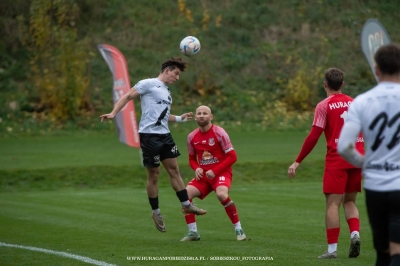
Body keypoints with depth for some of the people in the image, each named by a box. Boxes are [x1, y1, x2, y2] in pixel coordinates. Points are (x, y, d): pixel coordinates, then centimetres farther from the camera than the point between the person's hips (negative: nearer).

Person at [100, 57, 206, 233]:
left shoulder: (167, 92, 21)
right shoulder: (148, 84, -4)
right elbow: (128, 96, -6)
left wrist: (180, 118, 21)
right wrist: (113, 113, -17)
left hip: (164, 135, 8)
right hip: (149, 135, -8)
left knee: (174, 170, 8)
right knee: (153, 175, 1)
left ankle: (186, 205, 14)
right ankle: (156, 213, 12)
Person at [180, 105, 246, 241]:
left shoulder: (219, 133, -10)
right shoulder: (192, 137, 4)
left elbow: (232, 157, -10)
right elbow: (192, 159, 17)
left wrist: (215, 171, -17)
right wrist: (197, 169, -7)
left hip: (221, 173, -5)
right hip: (203, 175, 5)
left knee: (221, 194, -34)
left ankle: (238, 229, -17)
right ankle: (193, 232, -7)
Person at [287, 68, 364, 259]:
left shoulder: (324, 106, -3)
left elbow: (313, 137, -9)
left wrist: (297, 162, -5)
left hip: (336, 159, -5)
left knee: (332, 203, -2)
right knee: (349, 201, 17)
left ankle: (332, 249, -5)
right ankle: (355, 233, -7)